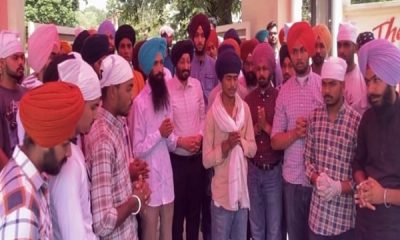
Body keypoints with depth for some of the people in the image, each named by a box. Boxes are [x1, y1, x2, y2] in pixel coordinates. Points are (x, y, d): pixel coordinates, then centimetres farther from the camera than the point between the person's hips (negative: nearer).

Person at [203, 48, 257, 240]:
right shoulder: (212, 113, -11)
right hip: (221, 193, -4)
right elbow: (206, 160, -11)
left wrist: (241, 143, -15)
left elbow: (253, 148, 3)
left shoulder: (245, 108, 1)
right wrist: (224, 147, -25)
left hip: (242, 190, 4)